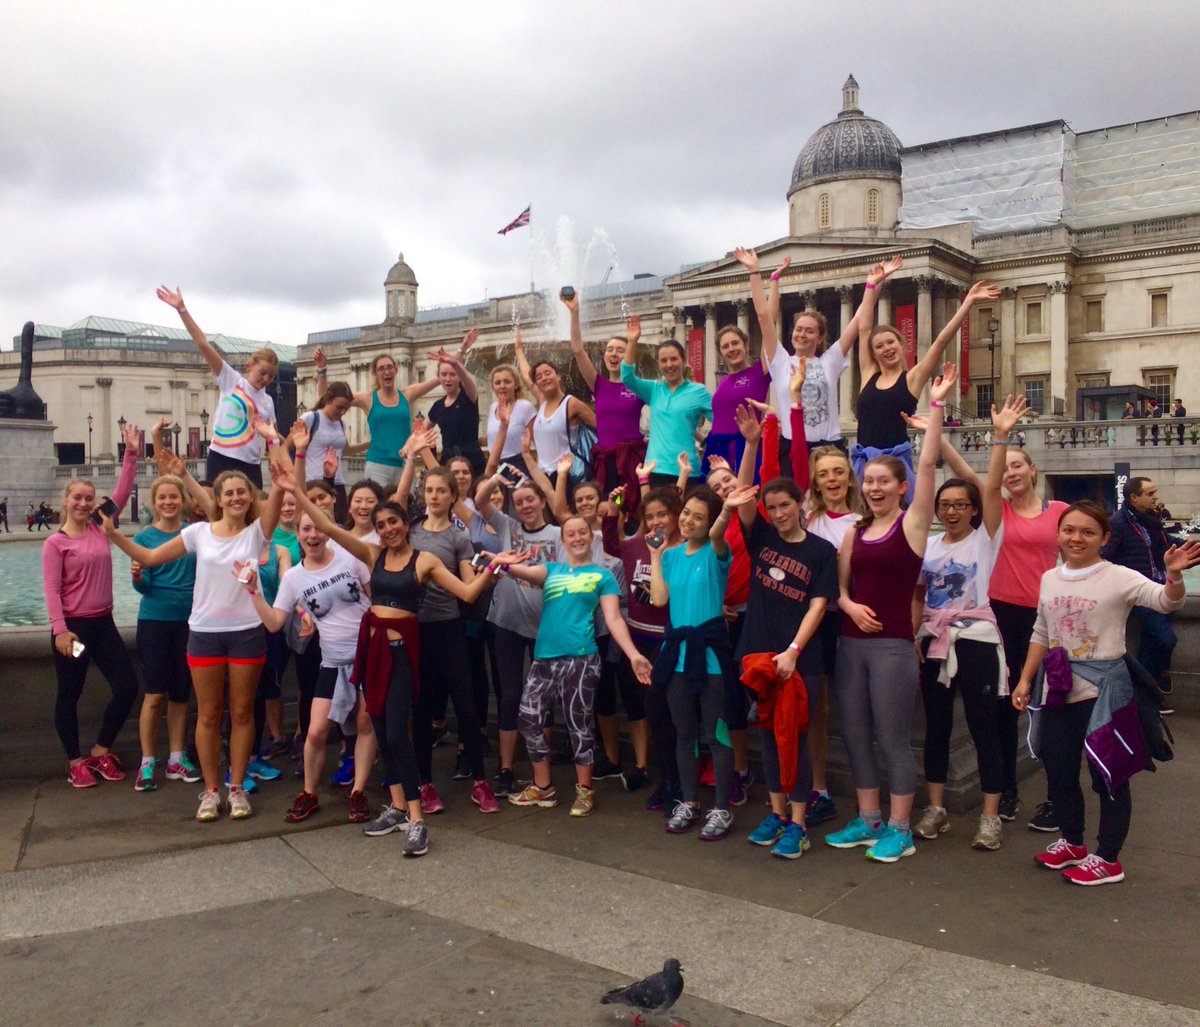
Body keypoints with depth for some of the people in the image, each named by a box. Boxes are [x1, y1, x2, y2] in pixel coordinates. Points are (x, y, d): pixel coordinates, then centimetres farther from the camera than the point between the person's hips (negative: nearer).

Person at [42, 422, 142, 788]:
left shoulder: (100, 528, 5)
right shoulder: (55, 542, -8)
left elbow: (122, 493, 1)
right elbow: (52, 590, -13)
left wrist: (131, 454, -5)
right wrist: (60, 630, -20)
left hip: (103, 623, 5)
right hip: (72, 627, -5)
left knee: (127, 687, 2)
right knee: (69, 695, 7)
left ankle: (100, 751, 20)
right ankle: (75, 762, 20)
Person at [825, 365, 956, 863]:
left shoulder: (912, 522, -4)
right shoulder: (855, 531, 11)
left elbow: (928, 464, -13)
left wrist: (936, 405, -16)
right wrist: (850, 605, -8)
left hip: (893, 645, -6)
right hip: (851, 643, 6)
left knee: (893, 740, 1)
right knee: (855, 737, 12)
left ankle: (900, 829, 15)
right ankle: (868, 820, 27)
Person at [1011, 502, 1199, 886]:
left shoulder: (1118, 578, -12)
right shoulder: (1050, 579, 6)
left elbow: (1165, 601, -28)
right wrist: (1025, 679, 11)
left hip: (1104, 690, -6)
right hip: (1058, 690, 6)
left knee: (1108, 773, 4)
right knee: (1058, 771, 14)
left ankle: (1108, 860, 18)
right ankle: (1072, 843, 35)